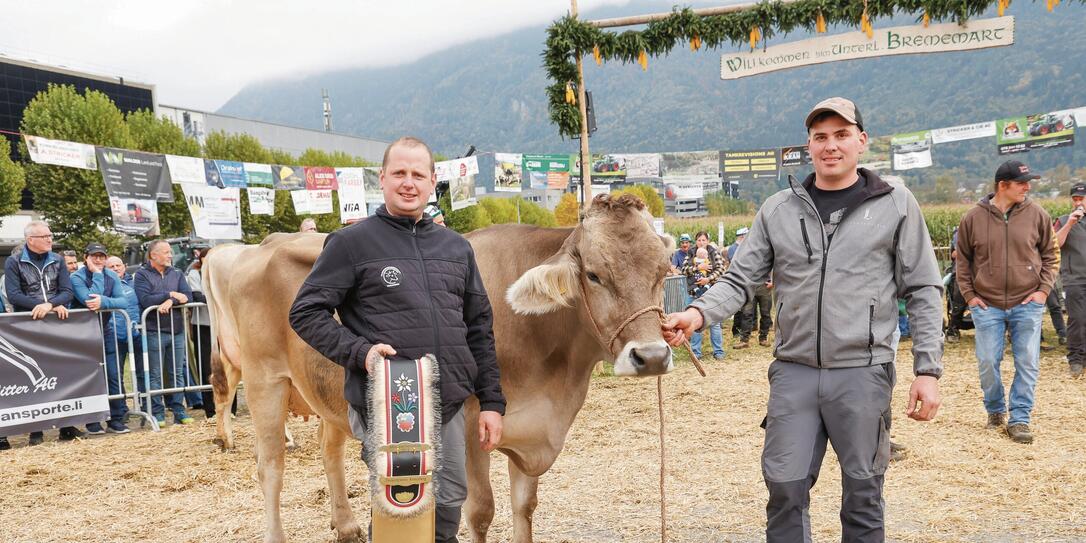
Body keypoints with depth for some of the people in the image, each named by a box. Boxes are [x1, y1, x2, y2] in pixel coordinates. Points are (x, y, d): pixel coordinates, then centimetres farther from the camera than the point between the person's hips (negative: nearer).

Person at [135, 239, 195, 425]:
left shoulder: (177, 274, 13)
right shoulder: (142, 275, 1)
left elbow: (187, 296, 0)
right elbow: (145, 300, -14)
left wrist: (171, 302, -17)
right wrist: (170, 294, -9)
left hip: (177, 330, 4)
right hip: (154, 331, -4)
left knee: (177, 373, 7)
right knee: (155, 375, 0)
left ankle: (179, 411, 13)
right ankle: (157, 413, 6)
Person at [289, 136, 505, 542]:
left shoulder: (457, 248, 12)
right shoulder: (351, 243, -2)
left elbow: (480, 327, 13)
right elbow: (305, 312, -3)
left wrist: (492, 402, 9)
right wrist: (359, 352, -17)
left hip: (449, 408, 5)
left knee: (450, 503, 12)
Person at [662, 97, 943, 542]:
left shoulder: (896, 205, 2)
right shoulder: (778, 210, 6)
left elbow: (924, 292, 3)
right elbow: (741, 280, 4)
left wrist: (928, 371, -3)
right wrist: (698, 314, -16)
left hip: (863, 372, -1)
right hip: (793, 371, 2)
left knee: (863, 493, 9)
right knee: (785, 488, 5)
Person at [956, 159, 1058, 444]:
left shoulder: (1037, 215, -1)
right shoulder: (973, 218, -2)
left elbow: (1050, 255, 8)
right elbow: (962, 260, 7)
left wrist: (1044, 290, -1)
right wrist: (969, 294, 1)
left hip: (1027, 304, 0)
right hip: (987, 306, 0)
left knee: (1027, 363, 1)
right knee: (987, 362, 4)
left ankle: (1019, 419, 12)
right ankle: (995, 410, 26)